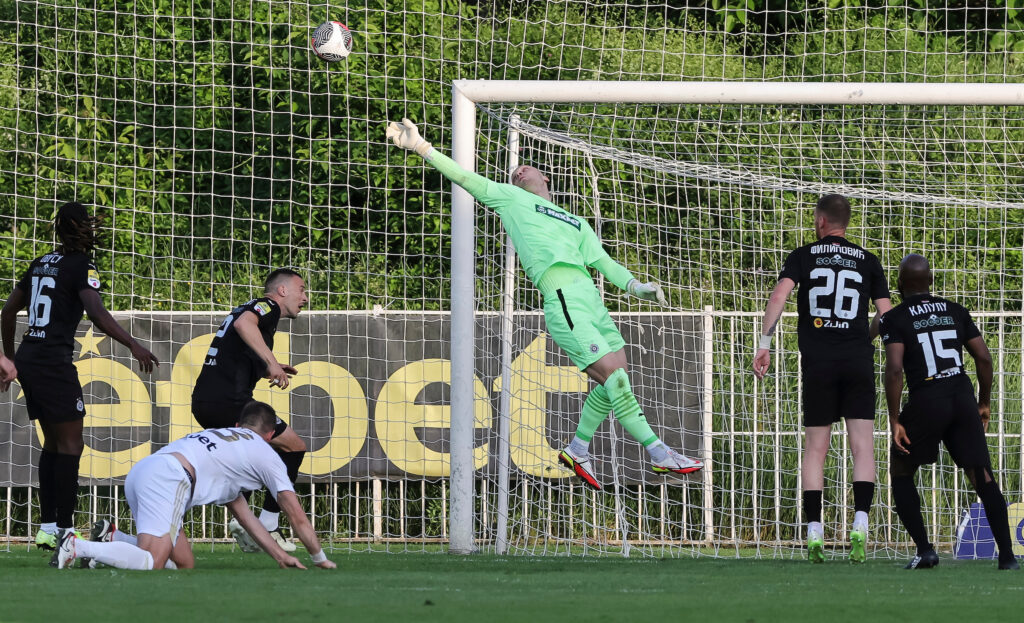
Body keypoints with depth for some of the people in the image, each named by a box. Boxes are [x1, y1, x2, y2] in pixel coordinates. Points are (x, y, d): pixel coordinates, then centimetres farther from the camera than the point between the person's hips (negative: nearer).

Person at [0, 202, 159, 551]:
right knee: (71, 442, -4)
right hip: (54, 361, -8)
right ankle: (64, 529, -8)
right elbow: (97, 313, -23)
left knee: (53, 440, 15)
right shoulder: (80, 266, -8)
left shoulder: (40, 264, 15)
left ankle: (47, 527, 14)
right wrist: (133, 345, -26)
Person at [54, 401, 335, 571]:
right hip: (167, 477, -8)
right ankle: (77, 547, -29)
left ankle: (112, 539, -1)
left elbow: (243, 514, 42)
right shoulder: (265, 453, 18)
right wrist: (320, 559, 33)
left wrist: (280, 555, 42)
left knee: (184, 563, 10)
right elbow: (297, 516, 20)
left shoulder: (223, 437, 40)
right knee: (151, 562, -20)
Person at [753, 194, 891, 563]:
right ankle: (860, 522, -17)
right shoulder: (867, 261, 9)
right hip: (858, 360, 0)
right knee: (862, 446, 0)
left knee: (815, 449, 6)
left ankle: (814, 532, 0)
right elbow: (887, 316, 7)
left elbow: (778, 297, -8)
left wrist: (764, 346, -7)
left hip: (817, 363, 0)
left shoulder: (803, 256, 6)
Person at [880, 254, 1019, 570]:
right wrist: (984, 402, 20)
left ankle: (924, 549, 4)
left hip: (926, 401, -3)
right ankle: (1007, 554, -8)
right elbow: (984, 357, 9)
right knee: (982, 475, 2)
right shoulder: (956, 312, 13)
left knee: (901, 472, 16)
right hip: (963, 398, 3)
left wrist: (894, 421, -9)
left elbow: (894, 369, -12)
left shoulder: (894, 319, -1)